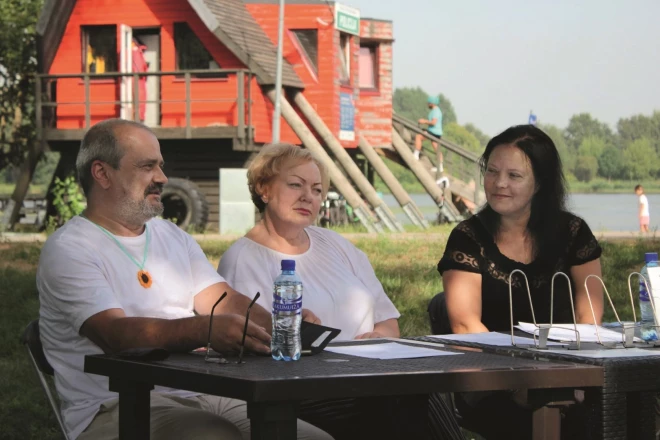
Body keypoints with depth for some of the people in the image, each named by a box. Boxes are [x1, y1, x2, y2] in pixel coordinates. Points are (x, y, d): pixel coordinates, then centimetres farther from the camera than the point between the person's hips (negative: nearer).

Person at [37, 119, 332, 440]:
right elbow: (115, 333, -18)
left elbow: (225, 301, 12)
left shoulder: (174, 238, 23)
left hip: (201, 395, 7)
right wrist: (204, 329, -35)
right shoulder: (68, 249, -2)